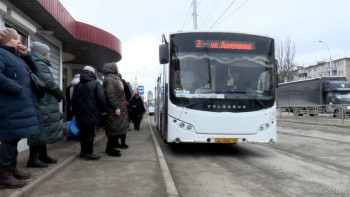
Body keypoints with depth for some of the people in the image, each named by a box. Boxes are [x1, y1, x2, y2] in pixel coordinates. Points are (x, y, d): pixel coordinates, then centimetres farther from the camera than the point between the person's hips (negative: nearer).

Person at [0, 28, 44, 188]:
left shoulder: (15, 56, 21)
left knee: (14, 137, 14)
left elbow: (34, 71, 23)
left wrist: (26, 55, 10)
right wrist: (17, 89, -19)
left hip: (20, 105, 10)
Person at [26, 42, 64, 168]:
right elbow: (49, 83, -16)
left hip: (44, 103, 10)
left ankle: (43, 155, 22)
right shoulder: (40, 64, -10)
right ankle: (33, 159, -4)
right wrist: (60, 95, -1)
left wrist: (57, 95, 8)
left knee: (42, 130, 14)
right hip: (43, 104, -10)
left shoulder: (39, 64, 22)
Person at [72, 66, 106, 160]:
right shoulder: (96, 83, -3)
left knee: (83, 133, 13)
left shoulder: (77, 86, 13)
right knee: (90, 133, -2)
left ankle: (83, 151, 21)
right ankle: (89, 153, 1)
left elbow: (73, 100, 15)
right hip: (91, 113, -5)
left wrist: (75, 113, 20)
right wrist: (103, 110, -2)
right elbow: (101, 98, -11)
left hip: (80, 114, 5)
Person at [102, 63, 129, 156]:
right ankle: (110, 149, 3)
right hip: (114, 110, -10)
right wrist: (116, 107, -22)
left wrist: (121, 107, 18)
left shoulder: (114, 79, 19)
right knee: (114, 129, -5)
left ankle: (110, 148, 21)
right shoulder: (109, 80, -13)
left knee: (115, 130, 13)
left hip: (117, 108, 10)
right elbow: (111, 95, -21)